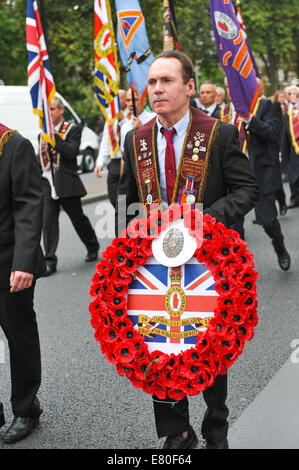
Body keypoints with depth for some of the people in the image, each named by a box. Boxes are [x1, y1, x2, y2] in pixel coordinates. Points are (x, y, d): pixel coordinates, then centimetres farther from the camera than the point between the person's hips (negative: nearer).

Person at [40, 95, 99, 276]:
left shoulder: (73, 129, -2)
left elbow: (71, 152, -18)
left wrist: (53, 136, -22)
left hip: (66, 184, -3)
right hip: (47, 184, 4)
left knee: (78, 218, 9)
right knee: (48, 221, -8)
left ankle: (93, 248, 34)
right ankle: (50, 261, -7)